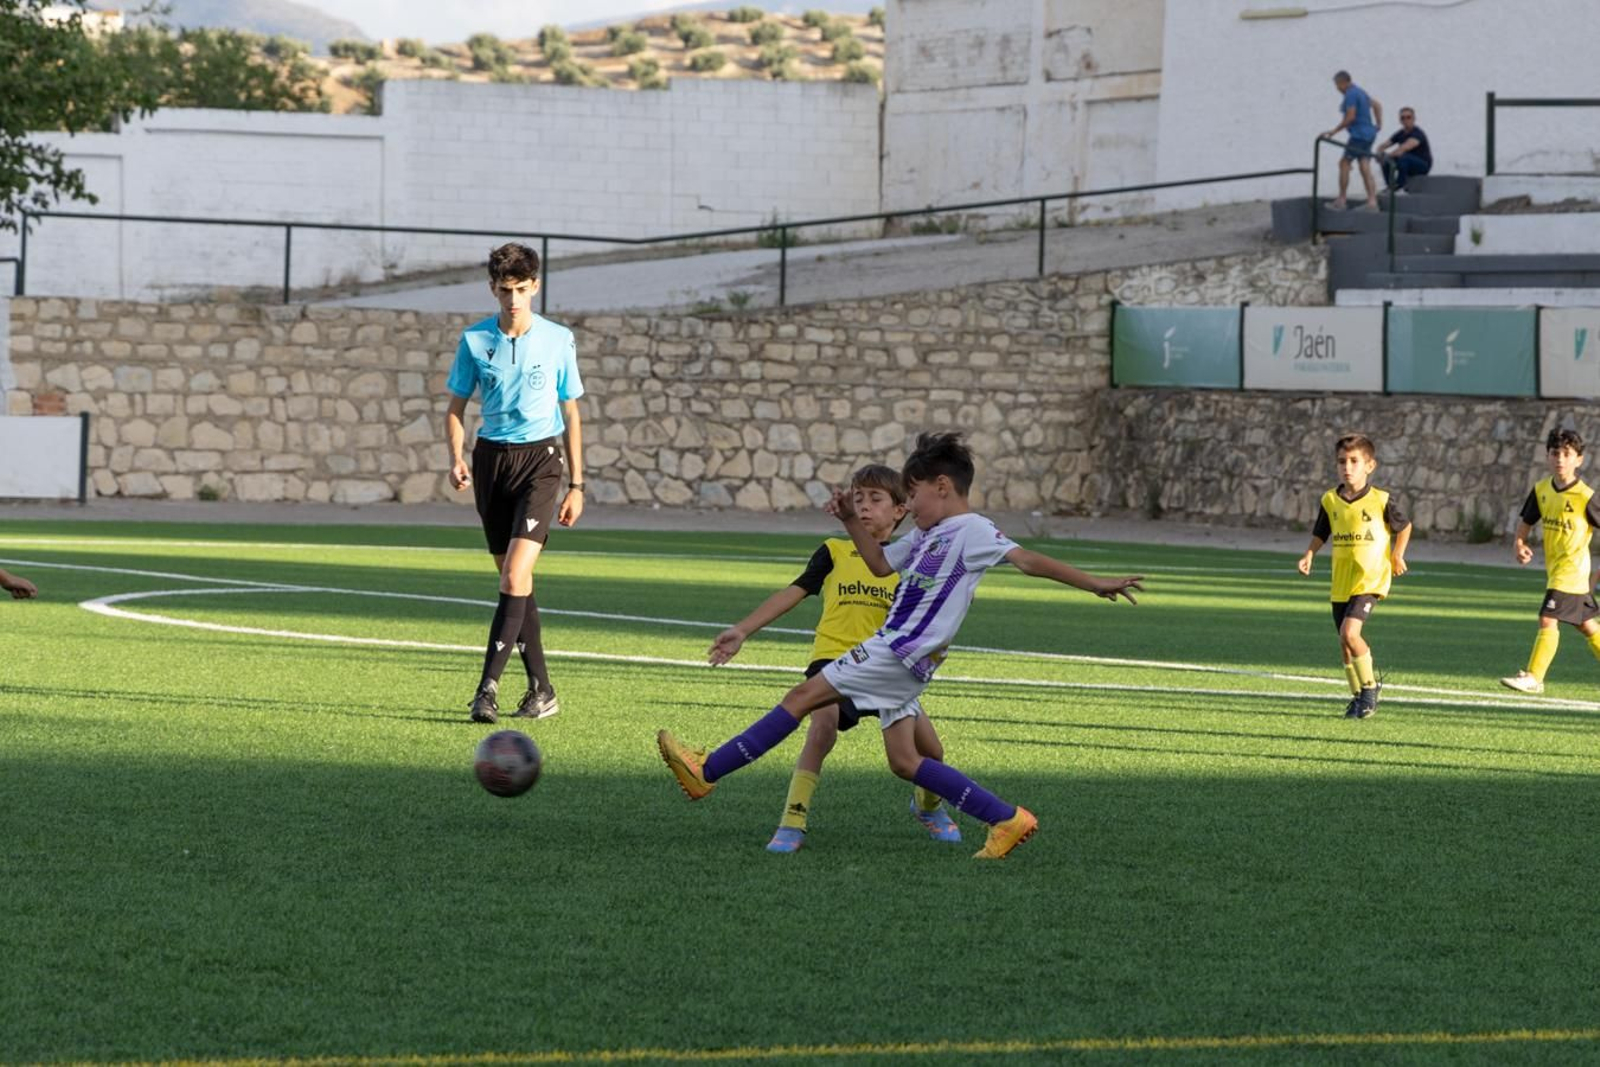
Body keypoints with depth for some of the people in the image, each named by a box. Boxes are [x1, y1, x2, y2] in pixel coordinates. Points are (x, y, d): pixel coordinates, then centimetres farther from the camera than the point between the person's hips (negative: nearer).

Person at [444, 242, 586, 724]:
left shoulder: (558, 340, -1)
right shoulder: (474, 340, 2)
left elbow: (571, 414, 7)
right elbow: (456, 407, 10)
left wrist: (576, 485, 6)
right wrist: (457, 458, -9)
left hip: (541, 457, -3)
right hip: (492, 457, 3)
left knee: (515, 574, -18)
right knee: (515, 580, 7)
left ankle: (489, 684, -20)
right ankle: (541, 688, 16)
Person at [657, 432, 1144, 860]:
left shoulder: (972, 531, -8)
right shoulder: (926, 535, 19)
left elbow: (1029, 560, -14)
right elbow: (881, 564, 32)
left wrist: (1095, 584, -20)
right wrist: (851, 521, 21)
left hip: (900, 652, -10)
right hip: (895, 654, 10)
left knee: (804, 695, -7)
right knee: (904, 761, 6)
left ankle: (707, 773, -3)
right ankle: (1007, 820, 4)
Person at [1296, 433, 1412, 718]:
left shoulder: (1381, 501, -7)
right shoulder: (1330, 500, 3)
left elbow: (1404, 526, 9)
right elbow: (1320, 534, 16)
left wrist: (1397, 555, 0)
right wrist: (1309, 554, 0)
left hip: (1371, 579, -5)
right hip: (1341, 582, 5)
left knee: (1349, 632, -22)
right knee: (1345, 641, 9)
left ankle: (1369, 687, -4)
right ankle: (1358, 695, 26)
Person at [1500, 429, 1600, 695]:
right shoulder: (1541, 490, 3)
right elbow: (1527, 521, 15)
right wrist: (1519, 543, -6)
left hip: (1572, 570, -7)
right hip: (1554, 569, 7)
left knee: (1547, 619, -14)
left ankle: (1533, 677, -11)